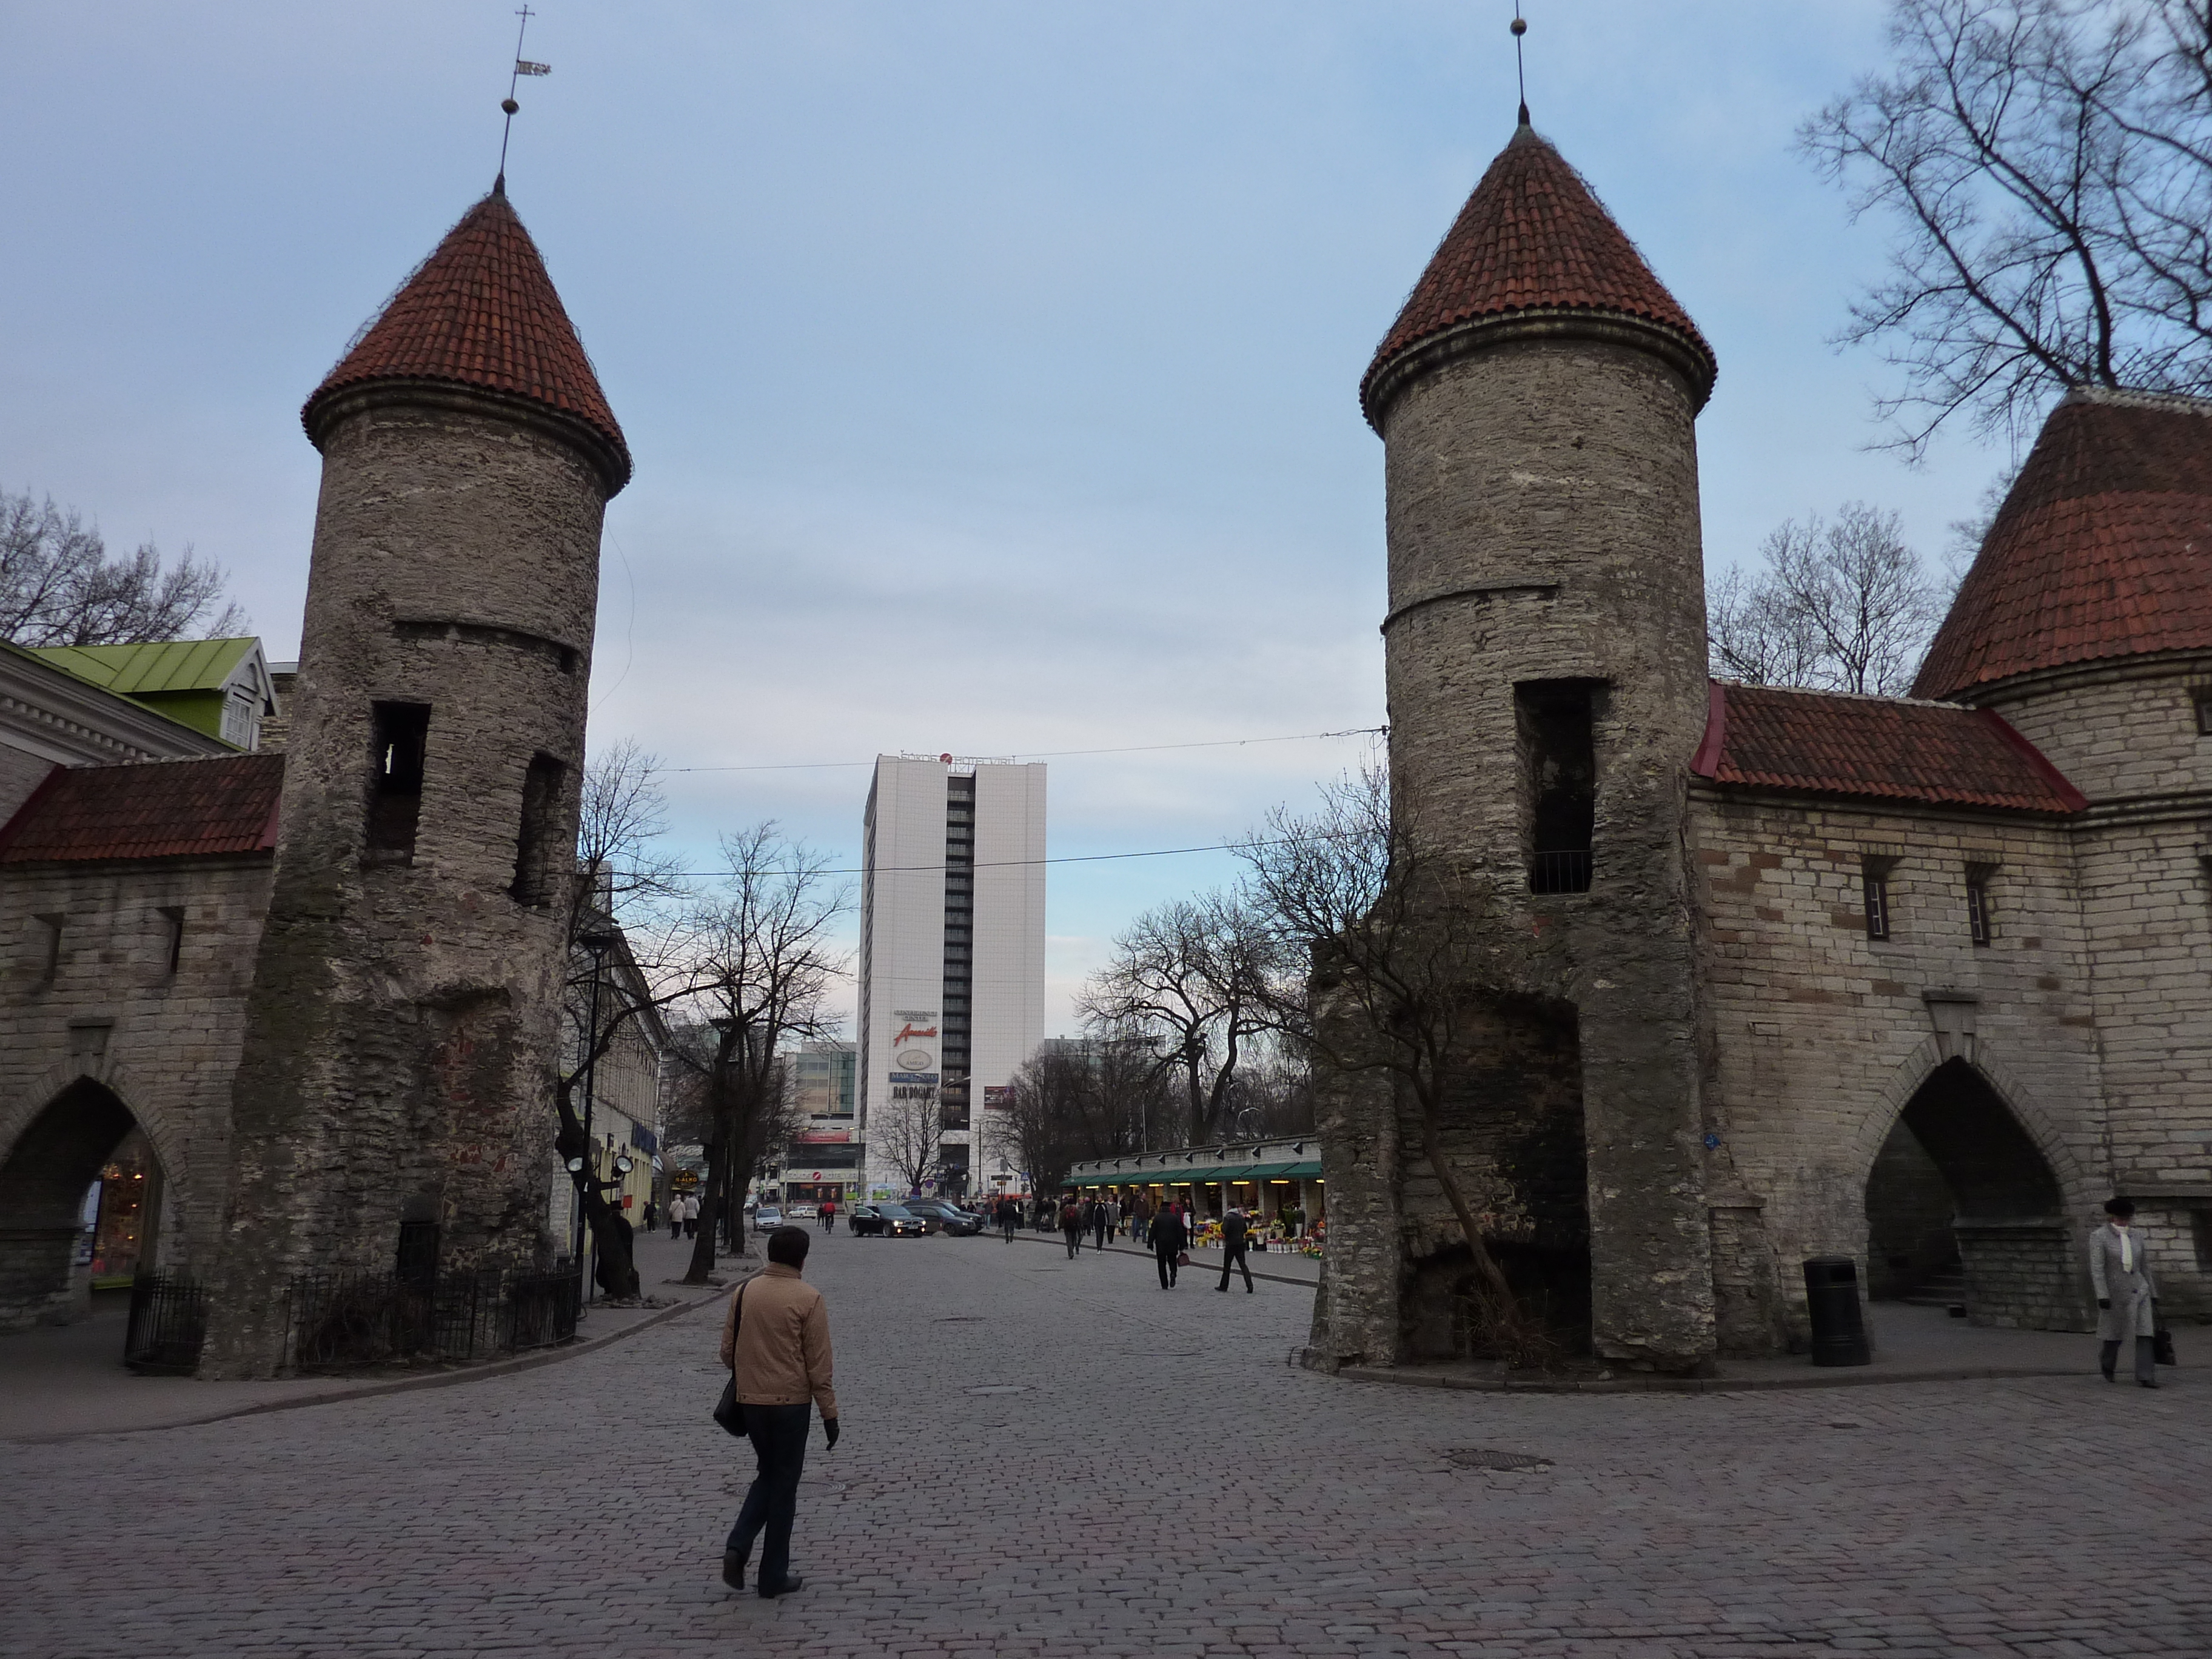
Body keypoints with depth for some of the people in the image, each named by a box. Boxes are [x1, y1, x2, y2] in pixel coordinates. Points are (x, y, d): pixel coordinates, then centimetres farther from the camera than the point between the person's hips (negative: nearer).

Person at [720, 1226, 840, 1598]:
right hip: (790, 1401, -4)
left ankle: (738, 1547, 3)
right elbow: (818, 1363, -10)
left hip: (750, 1400, 4)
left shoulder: (744, 1292, 2)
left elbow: (727, 1351, 8)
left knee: (768, 1473, 21)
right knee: (784, 1483, 8)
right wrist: (829, 1412, -2)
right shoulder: (808, 1298, -12)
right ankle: (774, 1576, 14)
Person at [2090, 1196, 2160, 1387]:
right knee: (2115, 1336, 8)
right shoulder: (2099, 1237, -10)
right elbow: (2097, 1268, -16)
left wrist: (2152, 1293, 14)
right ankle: (2107, 1364, 36)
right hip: (2115, 1293, -4)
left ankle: (2146, 1376, -9)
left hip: (2139, 1291, 4)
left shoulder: (2136, 1236, 7)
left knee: (2145, 1334, -9)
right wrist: (2102, 1296, -23)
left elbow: (2144, 1266, 14)